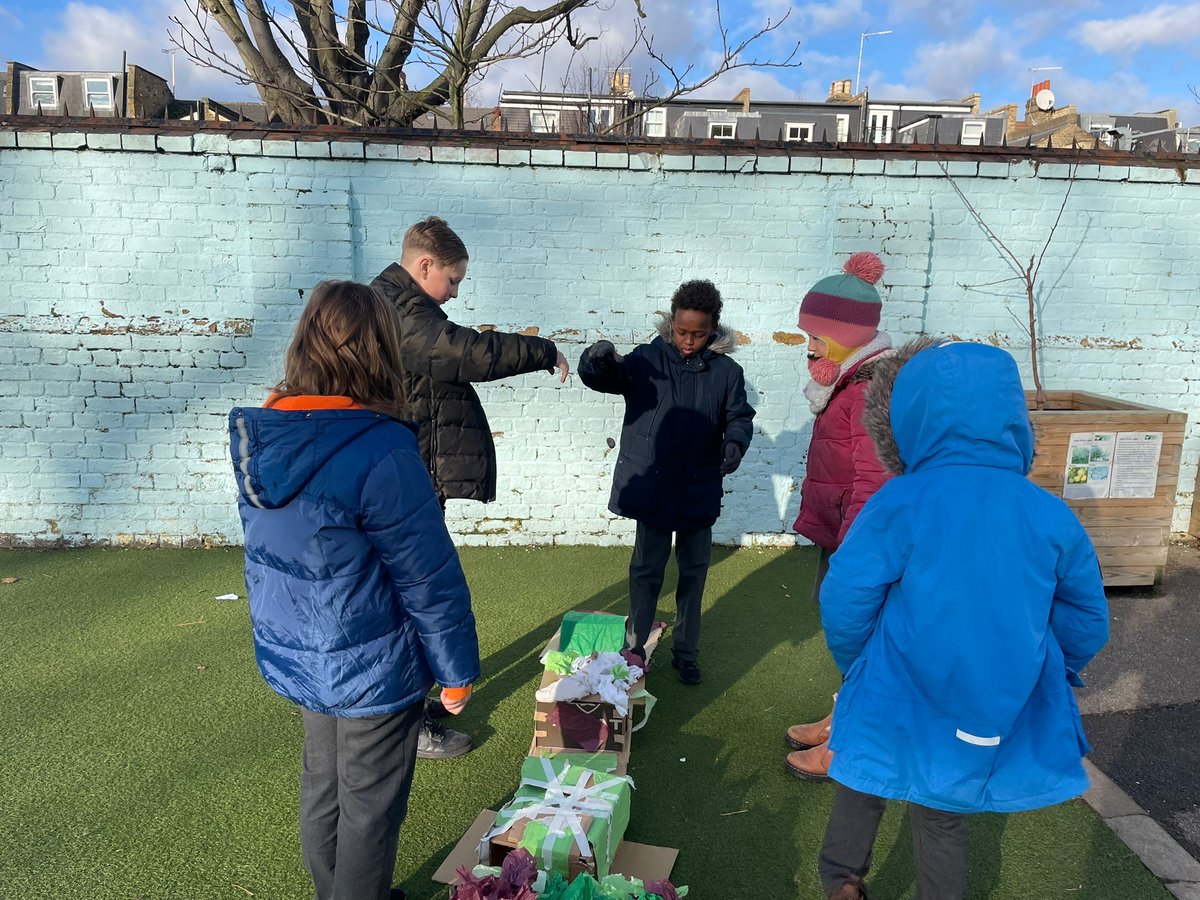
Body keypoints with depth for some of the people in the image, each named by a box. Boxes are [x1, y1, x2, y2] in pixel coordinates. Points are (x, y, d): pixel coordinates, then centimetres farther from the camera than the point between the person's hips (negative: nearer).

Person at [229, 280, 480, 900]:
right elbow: (430, 580, -21)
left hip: (293, 660, 8)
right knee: (370, 809, 14)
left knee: (322, 789, 26)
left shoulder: (258, 437, -4)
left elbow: (265, 554, 10)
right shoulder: (381, 453, -27)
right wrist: (457, 670, -8)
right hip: (373, 671, -7)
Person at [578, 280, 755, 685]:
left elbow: (740, 417, 0)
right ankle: (635, 647, 25)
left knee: (694, 570, 14)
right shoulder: (646, 360, -6)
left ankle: (685, 651, 31)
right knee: (647, 569, 9)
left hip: (700, 491, 2)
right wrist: (597, 358, -38)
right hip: (652, 488, -2)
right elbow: (599, 377, -14)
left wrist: (735, 443, -23)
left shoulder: (726, 372, -3)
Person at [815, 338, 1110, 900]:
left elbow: (845, 600, -18)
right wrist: (1049, 673, 20)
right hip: (998, 717, 3)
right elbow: (1087, 622, 1)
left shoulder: (899, 503, -19)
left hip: (901, 702, -2)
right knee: (942, 817, 24)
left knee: (867, 781, 27)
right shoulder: (1051, 515, -8)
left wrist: (855, 663, 3)